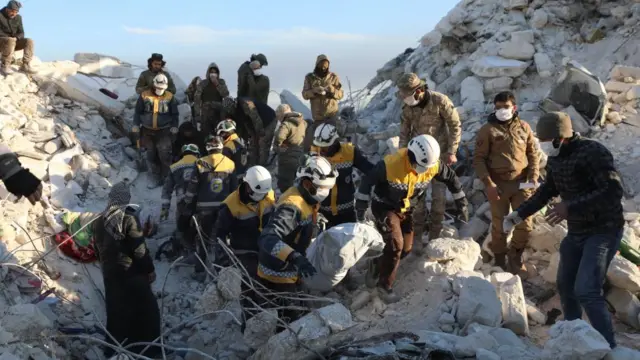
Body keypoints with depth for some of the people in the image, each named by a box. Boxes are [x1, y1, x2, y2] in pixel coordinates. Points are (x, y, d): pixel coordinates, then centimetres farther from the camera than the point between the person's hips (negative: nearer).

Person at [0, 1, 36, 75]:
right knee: (11, 41, -37)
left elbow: (21, 33, 3)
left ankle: (25, 65, -26)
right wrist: (11, 38, -25)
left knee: (29, 41, -18)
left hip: (13, 41, 5)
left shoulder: (18, 18, 5)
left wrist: (15, 38, -19)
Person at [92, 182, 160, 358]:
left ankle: (114, 348, 25)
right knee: (146, 309, 4)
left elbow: (98, 248, 16)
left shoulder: (99, 220, 8)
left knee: (116, 311, 17)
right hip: (131, 272, -7)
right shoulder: (128, 217, -16)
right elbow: (139, 249, -17)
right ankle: (147, 348, 7)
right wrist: (149, 269, -7)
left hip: (110, 273, 8)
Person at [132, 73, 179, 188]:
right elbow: (138, 112, 5)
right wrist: (136, 127, 0)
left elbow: (174, 114, 5)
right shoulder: (144, 95, -2)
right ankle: (156, 177, 17)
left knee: (165, 155, -9)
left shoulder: (170, 97, -3)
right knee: (151, 156, 7)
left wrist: (174, 128, -2)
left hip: (164, 131, -2)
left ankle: (167, 178, 2)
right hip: (147, 131, 2)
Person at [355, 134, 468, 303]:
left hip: (406, 209, 6)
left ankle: (376, 265, 33)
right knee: (395, 245, -17)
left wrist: (461, 203, 5)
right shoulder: (391, 164, -34)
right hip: (385, 207, -6)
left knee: (406, 248, 8)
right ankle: (385, 286, 1)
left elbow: (451, 178, -1)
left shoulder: (434, 165, -20)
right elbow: (368, 180, -20)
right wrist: (361, 206, -14)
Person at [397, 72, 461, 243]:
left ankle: (435, 233, 19)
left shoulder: (440, 101, -19)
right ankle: (417, 232, 21)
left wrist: (451, 152, -13)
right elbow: (404, 133, 3)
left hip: (439, 154, -3)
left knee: (439, 195, 3)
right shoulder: (407, 107, -8)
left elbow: (455, 126, -11)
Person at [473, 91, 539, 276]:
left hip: (521, 184, 3)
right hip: (498, 185, -2)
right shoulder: (487, 130, -4)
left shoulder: (524, 127, 6)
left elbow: (533, 153, 13)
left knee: (525, 225, 3)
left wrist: (534, 175, -1)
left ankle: (515, 259, 27)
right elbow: (478, 159, -5)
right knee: (499, 226, 7)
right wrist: (488, 183, -14)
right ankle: (500, 262, 26)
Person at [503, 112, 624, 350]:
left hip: (603, 231, -9)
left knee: (586, 290, -18)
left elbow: (614, 191, -31)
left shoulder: (593, 152, -22)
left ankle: (608, 347, -5)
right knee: (565, 285, 17)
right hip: (576, 231, 9)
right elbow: (547, 191, 19)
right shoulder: (554, 159, 4)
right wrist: (520, 214, 11)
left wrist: (570, 207, -35)